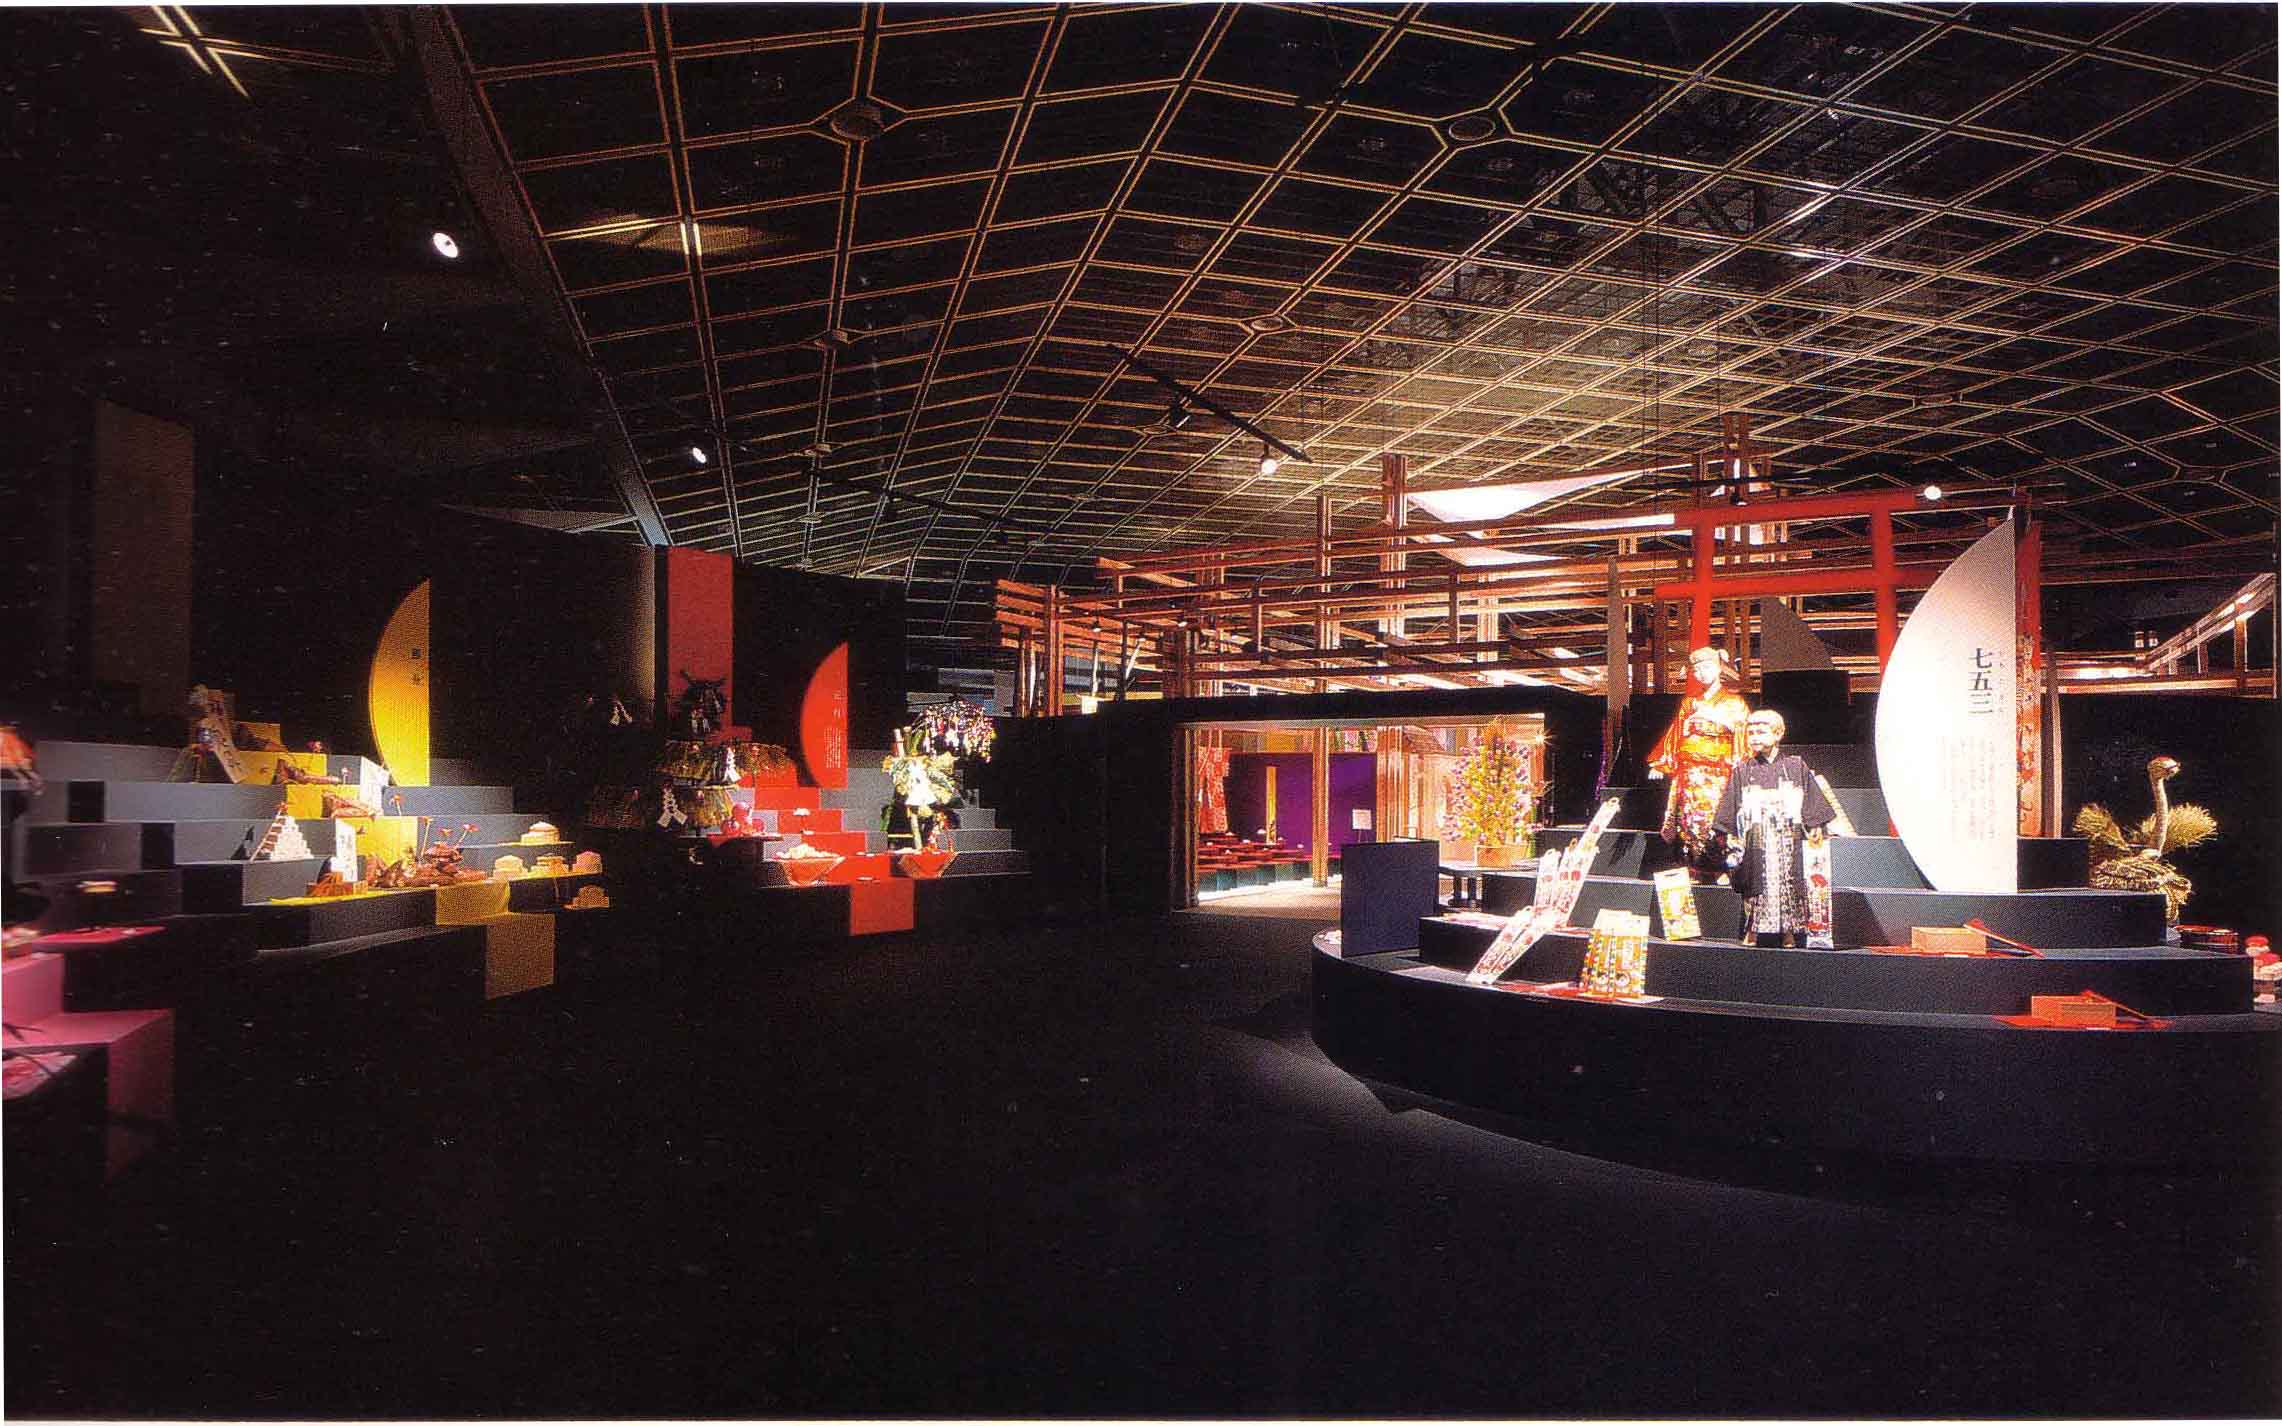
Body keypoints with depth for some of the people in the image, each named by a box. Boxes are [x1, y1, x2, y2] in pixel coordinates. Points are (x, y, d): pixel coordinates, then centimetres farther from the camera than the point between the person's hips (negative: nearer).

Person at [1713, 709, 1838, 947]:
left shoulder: (1796, 766, 7)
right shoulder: (1742, 770, 7)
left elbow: (1812, 802, 9)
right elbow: (1730, 812, 8)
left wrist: (1815, 829, 3)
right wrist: (1731, 837, 3)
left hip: (1788, 838, 0)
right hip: (1755, 837, 0)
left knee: (1789, 885, -1)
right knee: (1754, 887, -1)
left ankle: (1788, 931, 7)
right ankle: (1752, 930, 4)